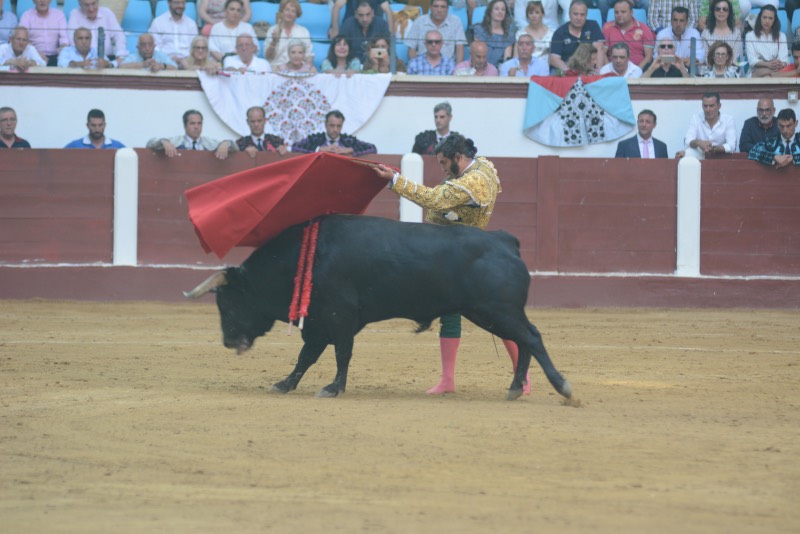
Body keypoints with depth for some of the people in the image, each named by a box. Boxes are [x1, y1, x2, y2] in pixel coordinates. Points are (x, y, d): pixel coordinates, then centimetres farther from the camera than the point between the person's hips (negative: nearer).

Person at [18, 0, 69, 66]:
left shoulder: (59, 14, 10)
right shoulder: (26, 16, 4)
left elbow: (64, 37, 2)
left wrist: (63, 48, -23)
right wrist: (36, 53, -27)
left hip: (54, 56, 2)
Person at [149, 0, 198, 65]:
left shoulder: (191, 24, 15)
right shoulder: (157, 22, 6)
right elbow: (155, 47, 0)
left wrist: (187, 58, -11)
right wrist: (169, 58, -16)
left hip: (186, 61, 2)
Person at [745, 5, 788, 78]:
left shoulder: (781, 36, 16)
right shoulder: (750, 36, 9)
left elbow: (784, 60, 2)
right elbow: (752, 61, -4)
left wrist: (781, 64, -26)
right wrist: (768, 64, -25)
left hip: (777, 71, 1)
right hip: (757, 72, -1)